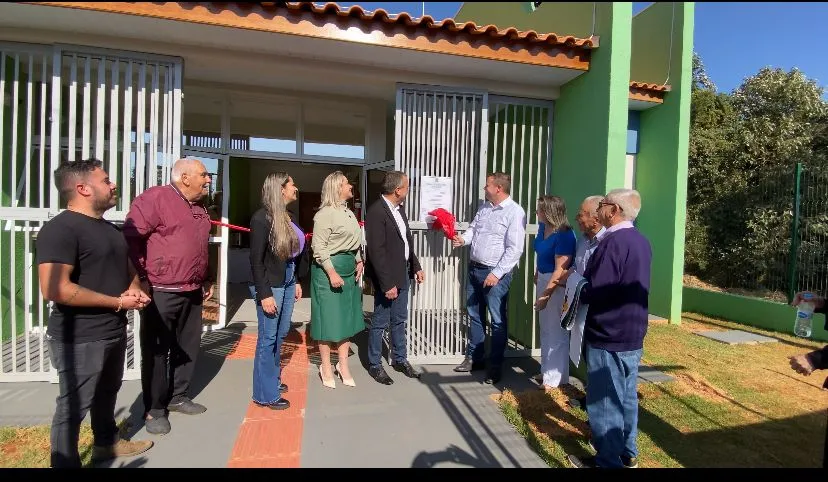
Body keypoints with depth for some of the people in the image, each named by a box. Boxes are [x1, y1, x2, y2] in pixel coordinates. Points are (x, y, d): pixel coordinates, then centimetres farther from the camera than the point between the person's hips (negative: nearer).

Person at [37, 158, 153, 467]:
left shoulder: (110, 229, 12)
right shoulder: (60, 229, -18)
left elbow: (128, 268, 23)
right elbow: (54, 289, -28)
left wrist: (134, 289, 0)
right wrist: (118, 302, -21)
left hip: (114, 332, 9)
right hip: (79, 339, -9)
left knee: (108, 393, 25)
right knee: (73, 407, 5)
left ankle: (106, 442, 44)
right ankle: (65, 463, 23)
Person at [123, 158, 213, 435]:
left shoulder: (199, 208, 15)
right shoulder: (155, 198, -11)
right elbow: (131, 238, -16)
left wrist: (205, 280, 21)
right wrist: (141, 278, -16)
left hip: (192, 293, 8)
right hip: (162, 292, -8)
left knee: (188, 347, 15)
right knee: (156, 352, 5)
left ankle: (178, 397, 32)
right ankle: (154, 409, 20)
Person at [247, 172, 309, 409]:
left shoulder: (288, 217, 9)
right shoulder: (262, 217, -14)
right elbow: (256, 260, -15)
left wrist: (297, 282, 13)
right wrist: (264, 294, -18)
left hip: (288, 282, 8)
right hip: (271, 285, -7)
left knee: (280, 334, 16)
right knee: (268, 338, 3)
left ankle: (273, 380, 34)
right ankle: (265, 394, 17)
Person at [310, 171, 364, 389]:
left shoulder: (348, 212, 13)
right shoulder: (325, 213, -13)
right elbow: (318, 247, -17)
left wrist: (359, 261, 7)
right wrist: (332, 273, -20)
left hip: (349, 268, 9)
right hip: (329, 268, -8)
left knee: (347, 318, 12)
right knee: (329, 318, 3)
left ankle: (343, 365, 25)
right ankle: (326, 367, 19)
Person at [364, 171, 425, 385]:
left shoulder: (399, 208, 8)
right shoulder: (376, 211, -19)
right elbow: (376, 251, -22)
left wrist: (416, 267, 13)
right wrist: (387, 284, -22)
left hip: (402, 274, 8)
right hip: (387, 278, -8)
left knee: (399, 320, 19)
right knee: (380, 322, 6)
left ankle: (400, 359, 34)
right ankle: (374, 365, 24)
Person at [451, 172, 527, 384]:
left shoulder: (515, 212, -14)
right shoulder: (484, 207, 10)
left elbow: (515, 249, -19)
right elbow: (473, 228, 19)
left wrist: (496, 273, -22)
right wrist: (463, 238, -4)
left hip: (495, 273, -8)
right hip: (474, 269, 8)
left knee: (497, 320, 4)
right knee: (474, 315, 17)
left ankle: (495, 365, 19)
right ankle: (474, 358, 32)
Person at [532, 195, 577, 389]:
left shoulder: (564, 235, -22)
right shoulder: (543, 227, 3)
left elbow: (560, 270, -24)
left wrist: (546, 294, -23)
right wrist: (537, 276, 20)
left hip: (557, 286, -9)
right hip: (543, 281, 9)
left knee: (556, 332, 3)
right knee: (545, 329, 19)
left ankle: (555, 378, 18)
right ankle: (546, 370, 35)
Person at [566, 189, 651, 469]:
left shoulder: (613, 242, -22)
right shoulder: (641, 242, 8)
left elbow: (594, 292, -24)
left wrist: (577, 290, -3)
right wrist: (586, 288, 14)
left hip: (609, 335, -9)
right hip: (633, 334, 9)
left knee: (604, 402, 4)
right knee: (627, 397, 20)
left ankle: (608, 461, 16)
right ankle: (628, 453, 34)